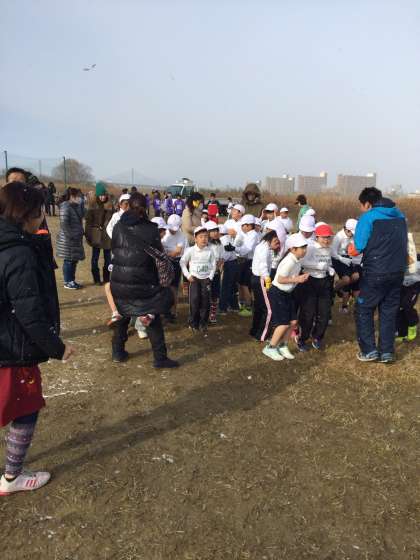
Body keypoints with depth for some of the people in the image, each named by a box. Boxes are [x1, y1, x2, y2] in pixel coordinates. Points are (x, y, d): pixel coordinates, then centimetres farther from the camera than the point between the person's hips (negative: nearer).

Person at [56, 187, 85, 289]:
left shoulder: (77, 206, 12)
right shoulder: (65, 207, -15)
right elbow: (64, 223, -21)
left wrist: (80, 233, 13)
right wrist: (71, 236, -21)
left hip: (76, 238, 8)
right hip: (68, 239, -8)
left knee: (74, 260, 13)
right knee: (68, 261, 0)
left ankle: (72, 280, 24)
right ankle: (67, 282, 11)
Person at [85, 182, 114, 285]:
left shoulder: (110, 204, 4)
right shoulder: (92, 204, -4)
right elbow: (88, 220, -5)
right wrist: (88, 235, -9)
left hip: (107, 234, 3)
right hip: (96, 234, -2)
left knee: (108, 257, 9)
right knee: (95, 257, 5)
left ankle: (106, 278, 20)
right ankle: (96, 279, 14)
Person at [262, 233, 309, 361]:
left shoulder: (298, 260, 1)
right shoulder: (289, 262, -26)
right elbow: (280, 279, -24)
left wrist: (301, 277, -5)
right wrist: (297, 280, -23)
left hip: (287, 293, 9)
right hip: (277, 293, -9)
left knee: (293, 321, 8)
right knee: (284, 323, -5)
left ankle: (283, 346, 25)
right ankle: (270, 348, 12)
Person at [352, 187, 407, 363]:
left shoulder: (368, 217, -9)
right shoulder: (399, 215, 10)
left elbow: (359, 246, -11)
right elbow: (402, 242, 18)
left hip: (376, 273, -6)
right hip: (398, 271, 6)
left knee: (364, 310, 9)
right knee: (389, 312, 14)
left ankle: (369, 351, 9)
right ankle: (387, 352, 19)